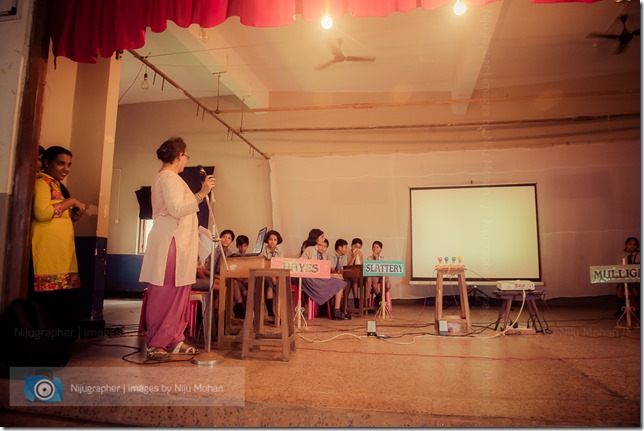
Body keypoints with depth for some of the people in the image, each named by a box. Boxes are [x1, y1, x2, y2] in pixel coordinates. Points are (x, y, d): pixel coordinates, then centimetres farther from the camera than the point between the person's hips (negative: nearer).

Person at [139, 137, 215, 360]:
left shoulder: (166, 177, 24)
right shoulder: (169, 177, -10)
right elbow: (177, 209, -21)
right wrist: (201, 194, -21)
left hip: (176, 243, 11)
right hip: (171, 242, -11)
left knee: (177, 294, 10)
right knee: (166, 295, -6)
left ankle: (174, 340, 15)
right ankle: (156, 343, 2)